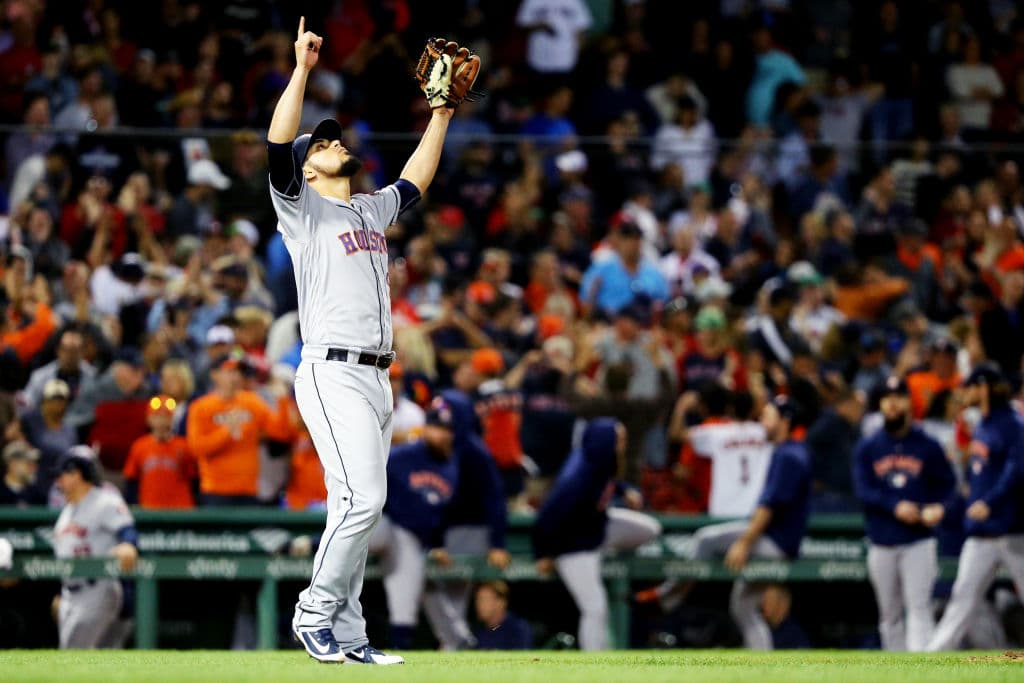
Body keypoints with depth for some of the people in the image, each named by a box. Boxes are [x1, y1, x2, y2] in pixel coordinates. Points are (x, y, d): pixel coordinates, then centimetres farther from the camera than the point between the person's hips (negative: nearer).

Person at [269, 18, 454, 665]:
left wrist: (441, 115, 33)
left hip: (377, 378, 8)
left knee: (359, 508, 6)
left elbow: (415, 180, 37)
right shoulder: (303, 208, 2)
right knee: (362, 498, -18)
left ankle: (345, 634, 8)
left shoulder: (372, 210, 23)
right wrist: (302, 69, -16)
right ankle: (315, 615, -8)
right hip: (333, 372, -8)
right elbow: (279, 145, -13)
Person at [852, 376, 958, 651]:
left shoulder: (927, 446, 7)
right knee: (889, 614, 7)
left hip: (919, 542, -2)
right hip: (882, 543, 2)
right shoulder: (867, 448, 8)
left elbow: (948, 486, 6)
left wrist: (936, 509, -15)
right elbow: (863, 489, -4)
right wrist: (896, 506, -20)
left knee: (919, 607, -13)